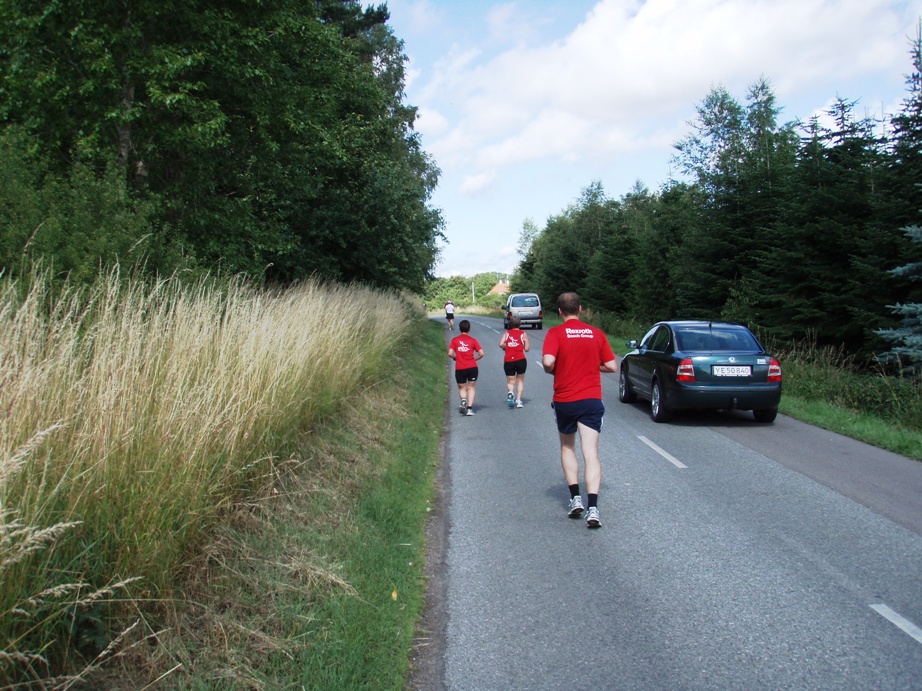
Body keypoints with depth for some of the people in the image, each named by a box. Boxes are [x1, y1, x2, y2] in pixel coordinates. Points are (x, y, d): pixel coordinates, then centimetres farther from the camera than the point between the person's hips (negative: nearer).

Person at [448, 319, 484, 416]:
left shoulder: (454, 340, 1)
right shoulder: (473, 340, 1)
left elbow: (450, 353, -7)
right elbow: (481, 353, -4)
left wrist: (456, 358, 12)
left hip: (459, 368, 0)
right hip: (472, 367, 0)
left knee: (462, 388, 16)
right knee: (471, 387, 11)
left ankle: (463, 400, -15)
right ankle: (469, 408, -1)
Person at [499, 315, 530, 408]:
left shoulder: (506, 333, 8)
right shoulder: (523, 334, 5)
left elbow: (501, 344, -6)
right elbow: (527, 349, 1)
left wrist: (506, 348, 13)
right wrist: (528, 344, 21)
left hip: (508, 360, 1)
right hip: (520, 359, -1)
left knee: (510, 381, 8)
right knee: (520, 380, 15)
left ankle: (510, 392, -24)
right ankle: (518, 400, 6)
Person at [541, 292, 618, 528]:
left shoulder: (555, 333, -5)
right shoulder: (596, 333, 4)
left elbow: (548, 362, -21)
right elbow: (612, 366, 6)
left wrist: (552, 371, 1)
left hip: (564, 400, -1)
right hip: (592, 400, 1)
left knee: (567, 448, 20)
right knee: (591, 454, -4)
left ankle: (575, 498, 14)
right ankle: (592, 508, -15)